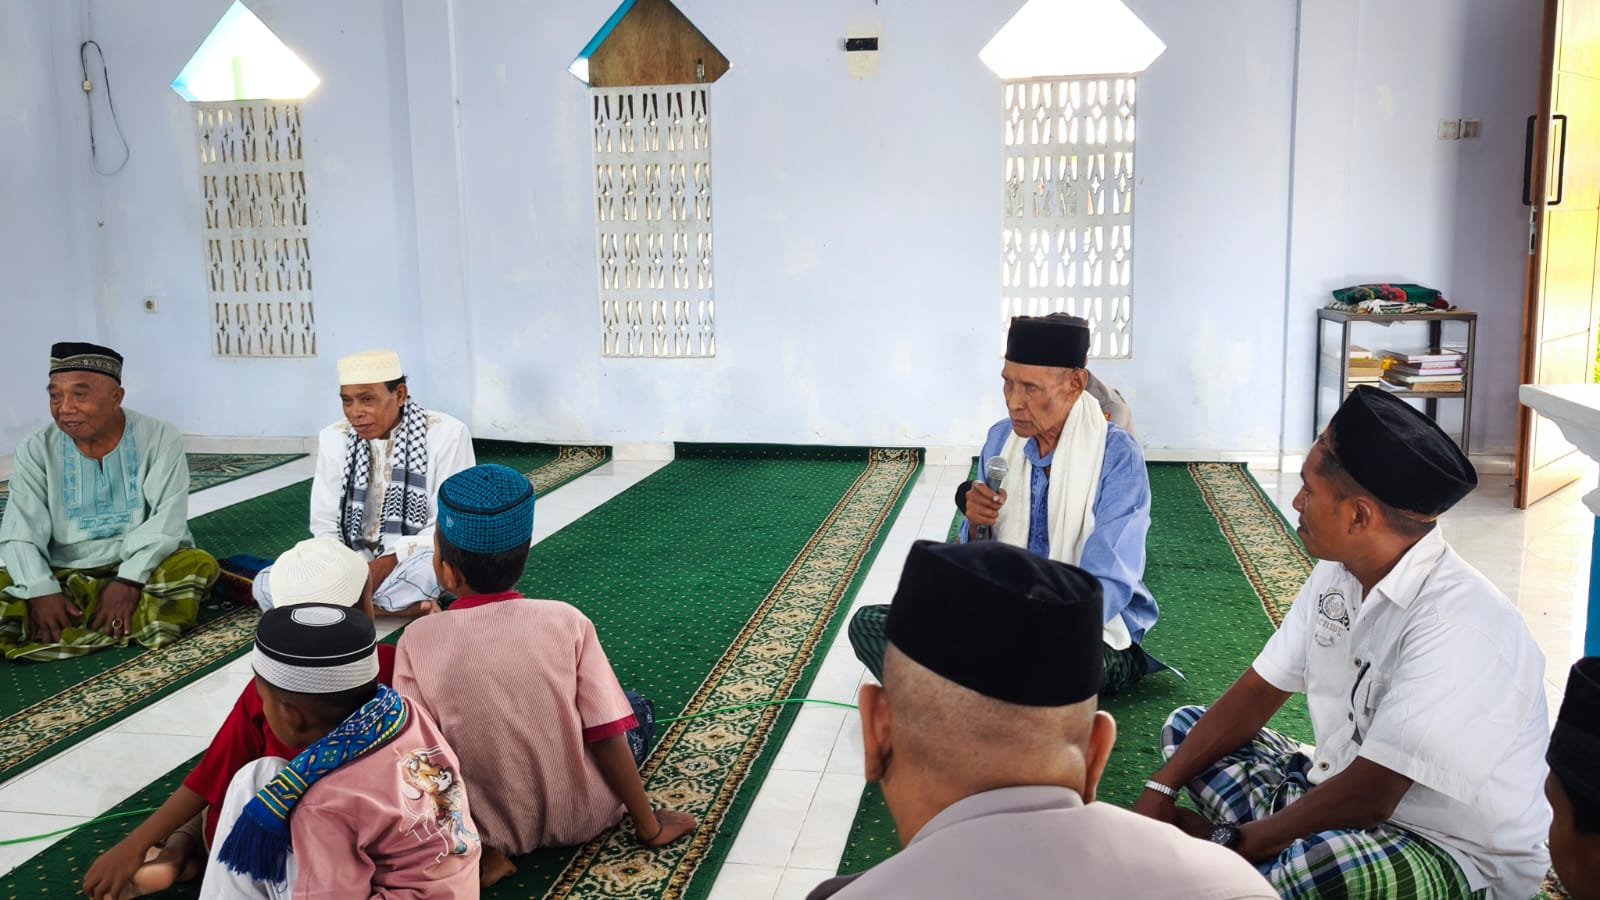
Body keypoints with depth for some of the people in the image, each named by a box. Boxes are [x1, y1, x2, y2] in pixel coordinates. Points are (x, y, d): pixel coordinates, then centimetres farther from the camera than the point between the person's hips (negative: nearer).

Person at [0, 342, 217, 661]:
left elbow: (167, 521, -14)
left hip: (141, 568, -2)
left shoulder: (160, 438, -5)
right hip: (64, 576, 2)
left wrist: (130, 579, -27)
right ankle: (137, 624, -26)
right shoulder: (37, 449, 1)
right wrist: (41, 592, -23)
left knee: (198, 565, -31)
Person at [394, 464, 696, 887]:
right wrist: (649, 824, 0)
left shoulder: (418, 640, -15)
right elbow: (608, 737, -14)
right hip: (579, 816, 0)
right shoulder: (566, 621, -17)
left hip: (492, 828, 1)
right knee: (639, 709, 24)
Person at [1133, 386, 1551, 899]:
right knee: (1185, 728, 6)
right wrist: (1160, 789, -4)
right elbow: (1259, 691, 5)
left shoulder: (1458, 625, -30)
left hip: (1459, 853, -8)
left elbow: (1369, 797, -29)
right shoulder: (1339, 573, -2)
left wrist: (1229, 844, -18)